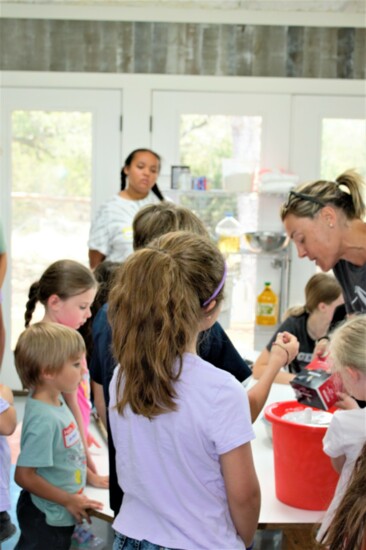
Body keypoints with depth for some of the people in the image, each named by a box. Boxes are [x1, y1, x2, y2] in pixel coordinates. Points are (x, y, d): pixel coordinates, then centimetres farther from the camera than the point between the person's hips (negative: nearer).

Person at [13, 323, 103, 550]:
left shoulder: (56, 401, -4)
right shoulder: (44, 420, -30)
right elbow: (24, 475, -26)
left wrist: (88, 474, 10)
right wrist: (69, 501, -18)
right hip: (46, 519, -8)